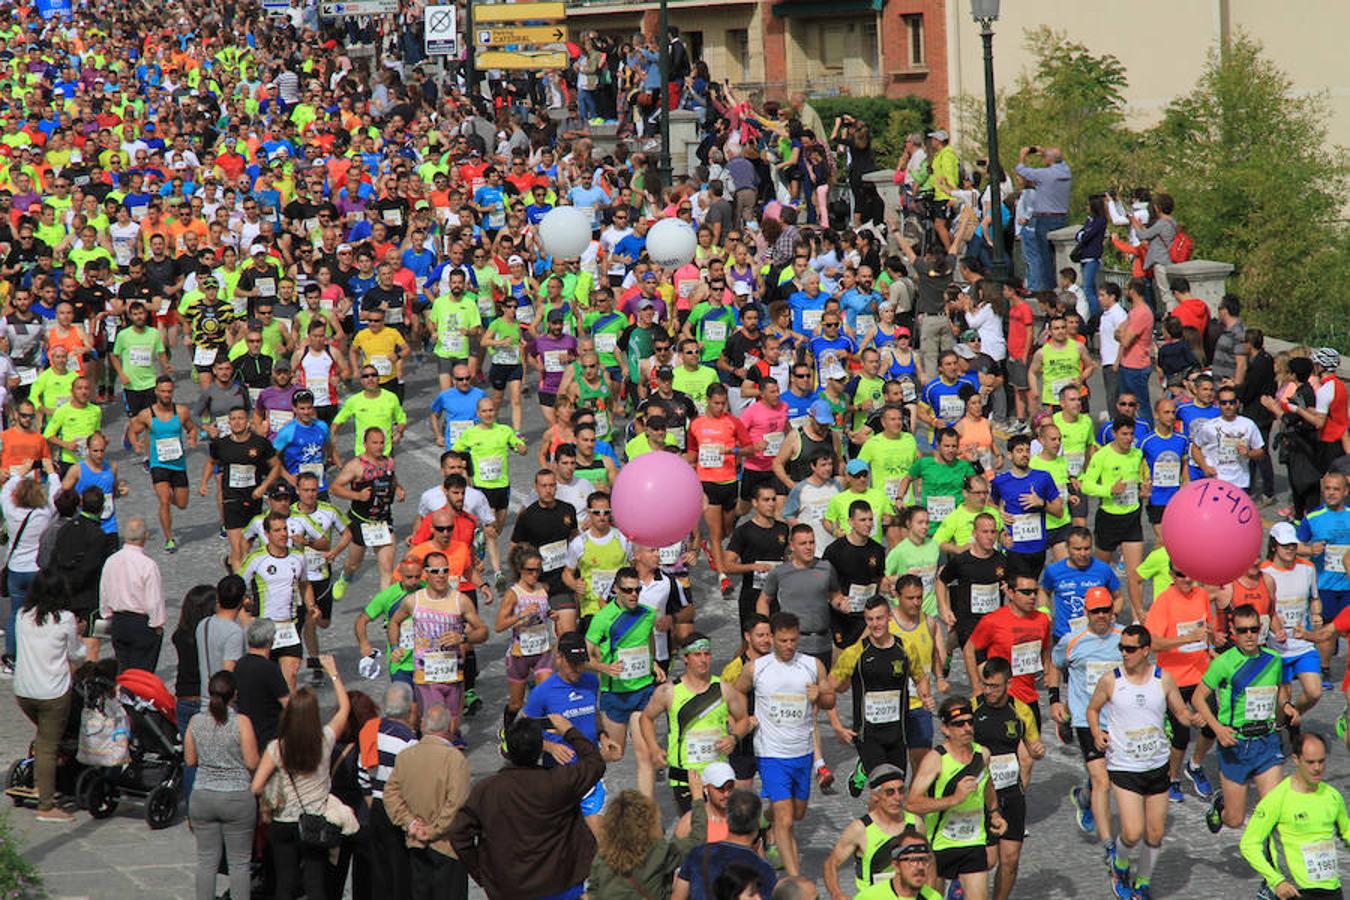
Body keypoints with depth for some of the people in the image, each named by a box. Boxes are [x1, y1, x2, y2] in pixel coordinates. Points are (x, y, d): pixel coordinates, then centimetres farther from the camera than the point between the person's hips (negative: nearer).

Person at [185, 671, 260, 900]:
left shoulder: (196, 721, -3)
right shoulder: (241, 722, -13)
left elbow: (190, 760, 6)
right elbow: (252, 763, -12)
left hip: (203, 798, 3)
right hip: (237, 798, -3)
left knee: (206, 861, 11)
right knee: (239, 862, 6)